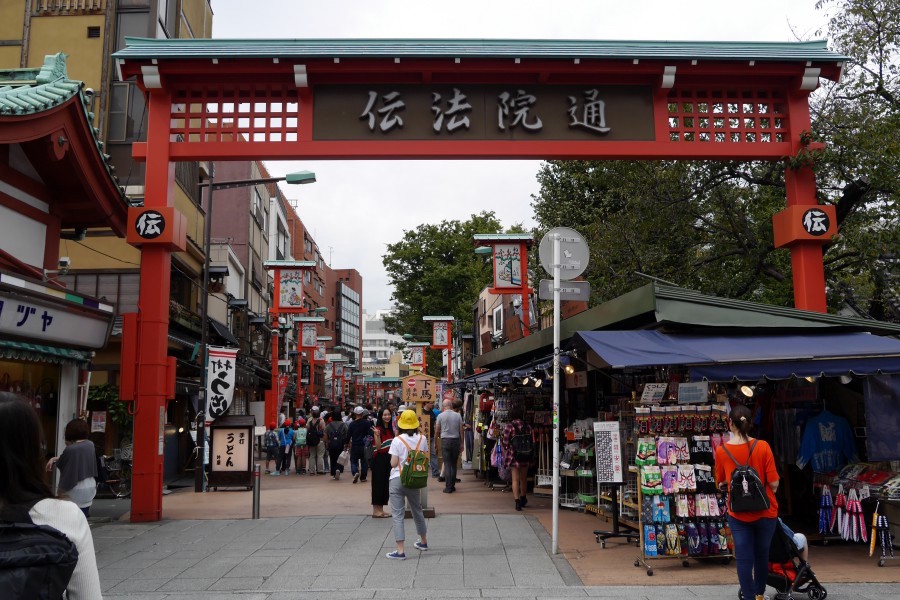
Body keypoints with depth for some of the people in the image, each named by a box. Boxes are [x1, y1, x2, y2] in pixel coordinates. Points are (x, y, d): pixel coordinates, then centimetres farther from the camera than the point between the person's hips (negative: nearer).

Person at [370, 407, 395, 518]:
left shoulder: (391, 429, 12)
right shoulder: (378, 429, -11)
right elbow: (378, 447, -18)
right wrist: (377, 435, -31)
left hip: (388, 458, 8)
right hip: (379, 459, -7)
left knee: (386, 484, 9)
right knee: (378, 483, -3)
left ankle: (381, 509, 17)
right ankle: (376, 510, 3)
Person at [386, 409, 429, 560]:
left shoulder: (397, 440, -11)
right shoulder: (422, 439, 0)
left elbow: (393, 463, -12)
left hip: (397, 479, -4)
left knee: (397, 515, -2)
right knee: (417, 510, 22)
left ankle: (400, 551, -7)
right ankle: (423, 541, 39)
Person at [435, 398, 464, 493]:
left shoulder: (440, 416, -2)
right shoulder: (458, 415, 2)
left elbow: (437, 431, 3)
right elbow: (461, 430, 4)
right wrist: (461, 443, 11)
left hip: (445, 440, -2)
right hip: (456, 440, 2)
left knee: (447, 464, -1)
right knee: (454, 464, 11)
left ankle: (448, 487, -5)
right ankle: (452, 485, 16)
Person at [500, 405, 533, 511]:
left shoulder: (509, 426, -11)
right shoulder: (528, 426, -1)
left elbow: (505, 443, -10)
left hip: (513, 456, -3)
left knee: (515, 480, 0)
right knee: (523, 478, 19)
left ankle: (517, 501, -8)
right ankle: (523, 499, 36)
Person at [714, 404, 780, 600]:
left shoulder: (721, 451, -9)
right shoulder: (762, 446, -13)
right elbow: (774, 483, -11)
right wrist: (767, 492, 10)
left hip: (738, 513, -1)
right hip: (765, 511, 1)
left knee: (744, 558, 6)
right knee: (762, 555, 19)